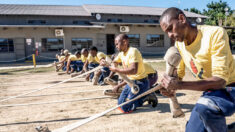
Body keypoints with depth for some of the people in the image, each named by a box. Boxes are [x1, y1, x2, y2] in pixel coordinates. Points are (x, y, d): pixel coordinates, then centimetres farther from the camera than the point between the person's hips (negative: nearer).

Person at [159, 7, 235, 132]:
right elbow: (178, 75, 7)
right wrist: (170, 86, -16)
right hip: (210, 90, 6)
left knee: (204, 106, -35)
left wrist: (180, 85, -36)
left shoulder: (215, 34, -24)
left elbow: (220, 80, -29)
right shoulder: (178, 44, -3)